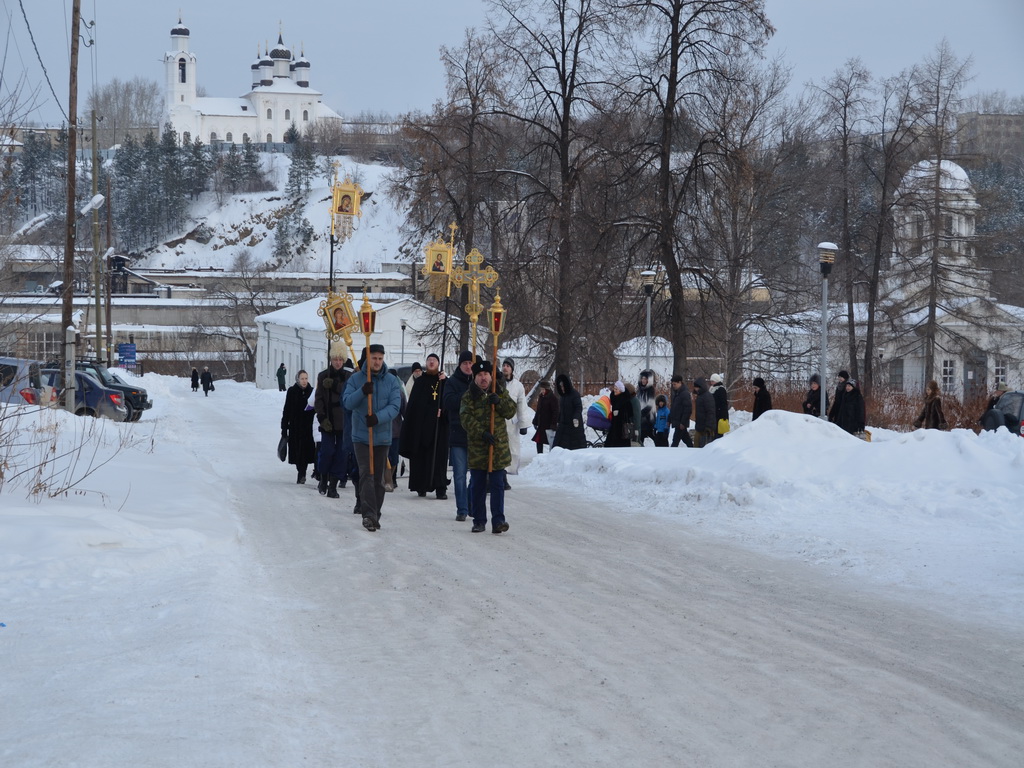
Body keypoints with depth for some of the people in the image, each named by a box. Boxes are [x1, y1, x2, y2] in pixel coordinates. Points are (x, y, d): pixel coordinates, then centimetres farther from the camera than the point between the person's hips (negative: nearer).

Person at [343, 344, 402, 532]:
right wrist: (362, 392, -27)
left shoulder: (392, 381, 2)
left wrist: (378, 417, -25)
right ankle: (368, 514, -19)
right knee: (366, 474, -13)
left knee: (378, 477, 9)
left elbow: (395, 406, -8)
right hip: (361, 436, -2)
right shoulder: (356, 379, 1)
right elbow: (347, 402, -8)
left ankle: (375, 515, 18)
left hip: (382, 436, 2)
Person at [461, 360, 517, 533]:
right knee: (477, 486, 4)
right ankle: (479, 521, 12)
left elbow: (511, 411, 1)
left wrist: (499, 401, -16)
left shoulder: (500, 392, 7)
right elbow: (466, 418, -10)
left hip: (498, 446, 0)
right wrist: (482, 433, -21)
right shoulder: (469, 396, 1)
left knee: (497, 485, -2)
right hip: (477, 446, 0)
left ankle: (498, 521, -2)